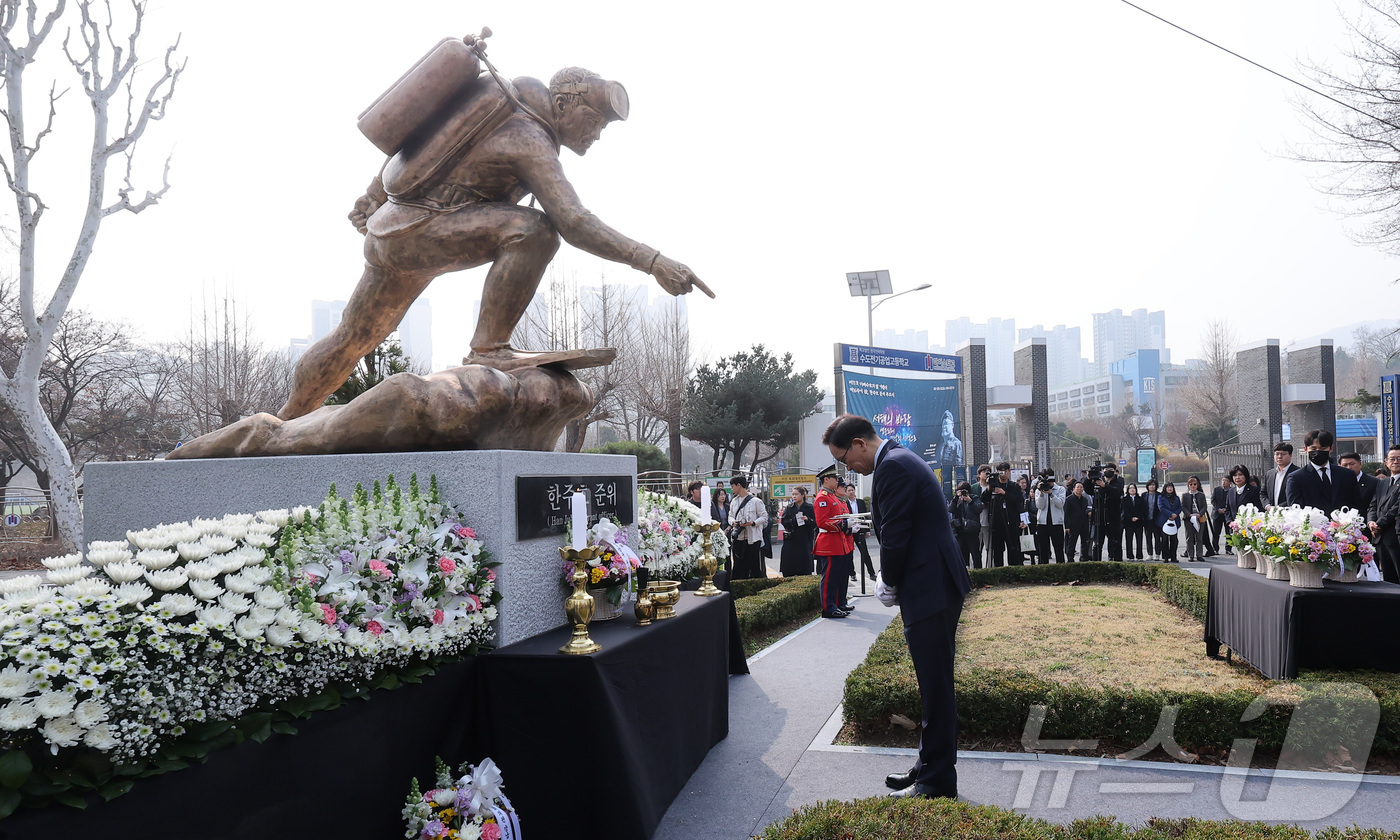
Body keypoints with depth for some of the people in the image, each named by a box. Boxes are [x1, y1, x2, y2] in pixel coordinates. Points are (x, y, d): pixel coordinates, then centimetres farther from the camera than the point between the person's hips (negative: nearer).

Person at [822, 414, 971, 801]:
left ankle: (937, 782, 8)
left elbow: (895, 536, -19)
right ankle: (931, 766, 29)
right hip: (935, 586, 11)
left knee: (935, 686, -1)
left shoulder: (892, 466, -17)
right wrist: (892, 582, 12)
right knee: (934, 684, 18)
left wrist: (889, 584, -4)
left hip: (930, 591, -11)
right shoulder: (903, 459, 16)